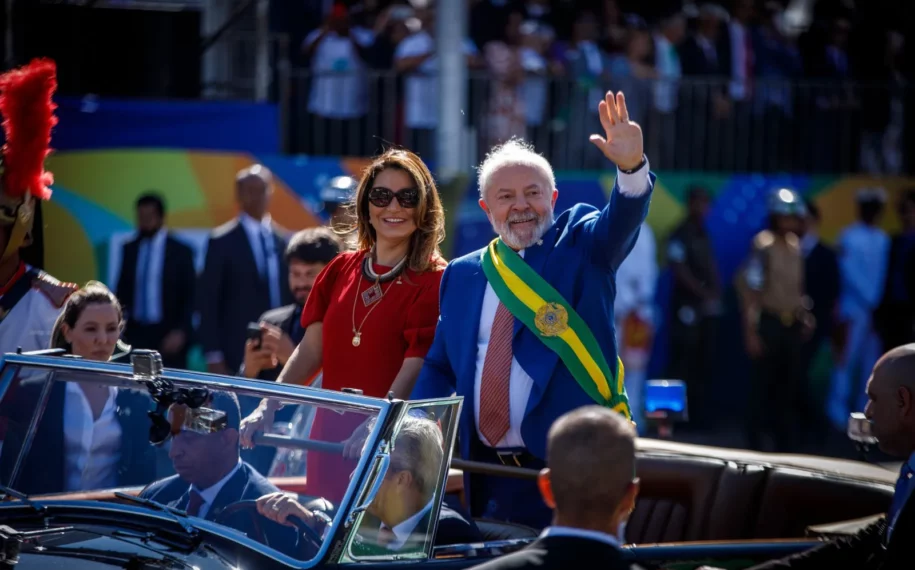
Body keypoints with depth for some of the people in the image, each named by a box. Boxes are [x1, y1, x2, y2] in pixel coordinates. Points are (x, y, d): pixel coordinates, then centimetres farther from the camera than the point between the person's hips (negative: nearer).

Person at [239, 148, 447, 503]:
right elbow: (311, 350, 7)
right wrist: (266, 409, -5)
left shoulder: (432, 281, -5)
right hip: (331, 433, 5)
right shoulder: (341, 270, 11)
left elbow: (416, 367, -15)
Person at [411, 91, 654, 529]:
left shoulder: (580, 247, 3)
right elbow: (439, 369, 16)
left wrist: (631, 165, -38)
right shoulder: (462, 276, 12)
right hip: (486, 472, 4)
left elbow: (622, 220, -17)